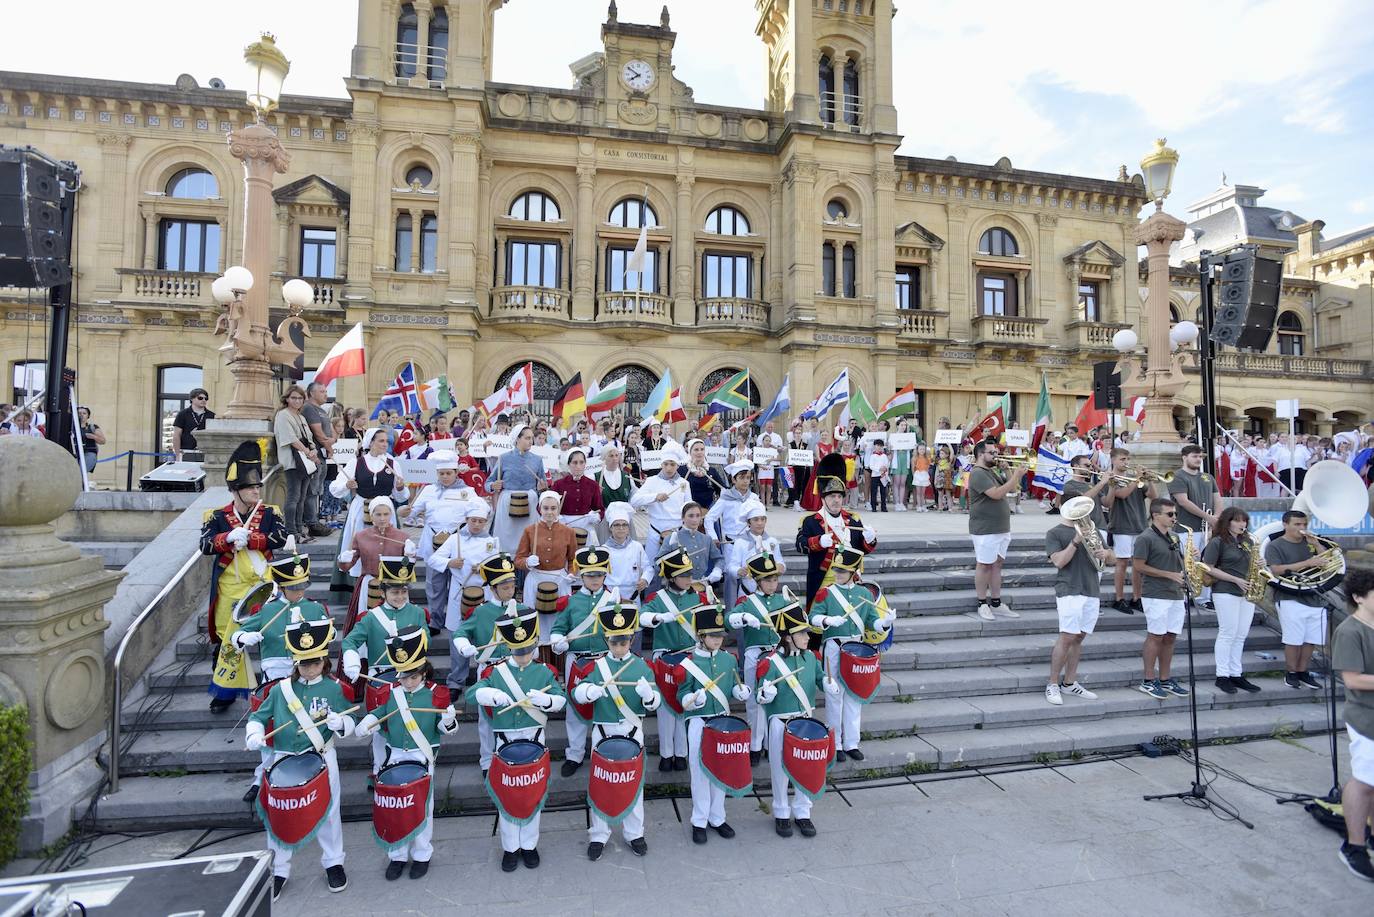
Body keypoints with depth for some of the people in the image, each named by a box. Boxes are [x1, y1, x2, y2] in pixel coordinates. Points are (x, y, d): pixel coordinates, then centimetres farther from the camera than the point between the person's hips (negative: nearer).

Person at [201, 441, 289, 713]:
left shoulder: (270, 513, -1)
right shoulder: (217, 516, 0)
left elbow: (282, 538, -16)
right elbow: (205, 545, -11)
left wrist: (248, 538, -21)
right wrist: (229, 537, -26)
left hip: (260, 586, -1)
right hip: (229, 589, 1)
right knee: (226, 637, 12)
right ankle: (225, 690, 28)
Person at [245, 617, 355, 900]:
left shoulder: (334, 689, -7)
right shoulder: (280, 690, -2)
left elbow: (351, 723, -5)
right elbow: (258, 717, 7)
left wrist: (340, 722, -27)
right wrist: (254, 734, -14)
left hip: (322, 760, -1)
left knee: (328, 813, 13)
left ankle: (333, 862, 34)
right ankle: (279, 871, 35)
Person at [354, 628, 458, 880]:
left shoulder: (437, 694, -10)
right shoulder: (388, 692, -4)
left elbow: (446, 729, -5)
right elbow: (377, 716, 9)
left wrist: (448, 721, -27)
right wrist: (365, 726, -12)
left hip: (423, 758, -2)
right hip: (394, 757, 3)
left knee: (422, 808, 9)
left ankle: (421, 855, 28)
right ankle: (397, 855, 32)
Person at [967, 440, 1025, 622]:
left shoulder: (994, 472, 15)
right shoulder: (978, 474, -15)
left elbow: (1012, 489, 16)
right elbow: (997, 494, -24)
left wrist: (1016, 473, 1)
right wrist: (1016, 475, -19)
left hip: (1002, 528, 9)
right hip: (985, 530, -9)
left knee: (997, 564, 11)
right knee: (985, 565, -1)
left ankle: (996, 603, 19)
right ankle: (982, 604, 9)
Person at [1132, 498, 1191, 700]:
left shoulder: (1174, 537, 15)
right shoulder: (1145, 538, -9)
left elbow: (1177, 563, 23)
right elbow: (1139, 566, -13)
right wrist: (1169, 575, -15)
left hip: (1176, 594, 7)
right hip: (1156, 595, -7)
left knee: (1170, 637, 9)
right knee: (1156, 636, -5)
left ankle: (1164, 680, 18)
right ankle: (1148, 681, 3)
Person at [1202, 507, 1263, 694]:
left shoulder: (1248, 541, 13)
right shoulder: (1217, 542, -7)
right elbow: (1209, 568, -10)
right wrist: (1235, 580, -15)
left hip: (1247, 592, 6)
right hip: (1226, 592, -6)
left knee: (1241, 635, 8)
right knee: (1228, 634, -4)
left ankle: (1236, 674, 15)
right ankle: (1222, 676, 3)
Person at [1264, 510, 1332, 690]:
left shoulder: (1310, 543, 14)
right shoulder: (1275, 546, -3)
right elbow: (1276, 570, -15)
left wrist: (1316, 545, -3)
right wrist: (1307, 563, -20)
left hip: (1314, 598, 5)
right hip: (1291, 599, -5)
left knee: (1311, 639, 6)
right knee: (1294, 639, -4)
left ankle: (1303, 672, 19)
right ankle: (1291, 673, 10)